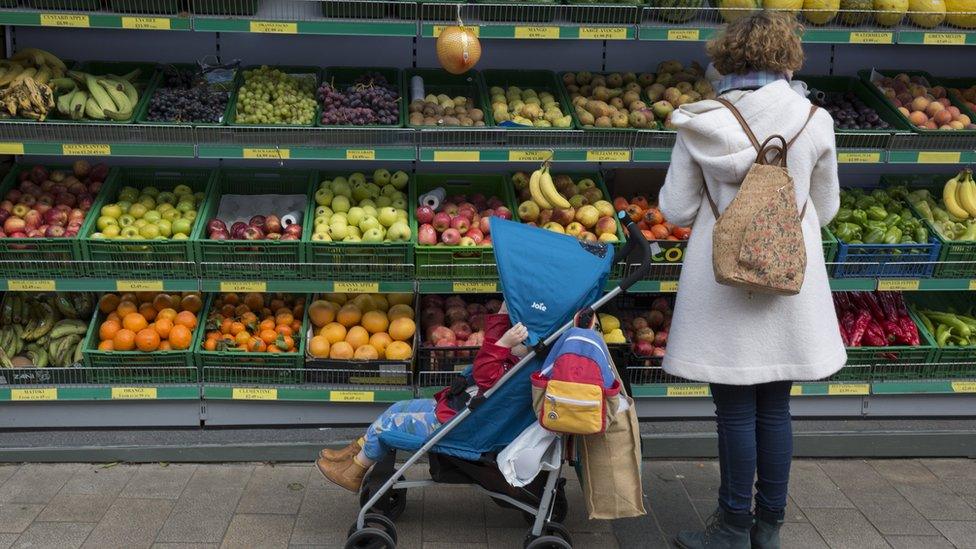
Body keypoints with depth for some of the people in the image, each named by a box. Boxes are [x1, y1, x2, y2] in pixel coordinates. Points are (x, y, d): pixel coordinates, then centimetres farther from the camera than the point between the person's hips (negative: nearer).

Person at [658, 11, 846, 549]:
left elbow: (676, 210, -4)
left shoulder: (699, 123, -8)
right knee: (775, 409, 13)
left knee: (735, 410, 7)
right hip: (790, 283, 2)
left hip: (723, 282, -2)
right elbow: (825, 209, 7)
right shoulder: (814, 121, -4)